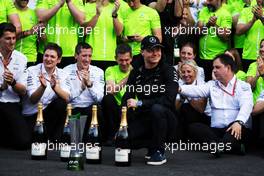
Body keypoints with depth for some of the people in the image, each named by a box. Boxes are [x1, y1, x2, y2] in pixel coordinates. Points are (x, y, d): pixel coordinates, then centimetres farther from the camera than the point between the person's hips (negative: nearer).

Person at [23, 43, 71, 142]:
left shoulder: (62, 75, 0)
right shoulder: (32, 71, -8)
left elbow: (66, 98, -15)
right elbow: (33, 100, -16)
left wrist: (55, 87, -33)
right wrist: (43, 86, -34)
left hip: (50, 113, 4)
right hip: (31, 115, -4)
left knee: (61, 103, -27)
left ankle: (55, 141, -12)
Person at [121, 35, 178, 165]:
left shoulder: (168, 71, -9)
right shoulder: (136, 73, 5)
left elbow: (168, 100, -23)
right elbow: (126, 100, -1)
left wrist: (139, 103, -22)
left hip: (165, 121, -4)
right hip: (143, 119, 4)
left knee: (157, 108, -37)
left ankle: (159, 152, -16)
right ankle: (151, 145, 9)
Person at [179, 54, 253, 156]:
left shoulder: (243, 86, 6)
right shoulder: (212, 85, 17)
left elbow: (246, 105, -11)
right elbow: (197, 90, -1)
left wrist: (238, 122, -31)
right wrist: (180, 89, -23)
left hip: (236, 129, -4)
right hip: (216, 130, 4)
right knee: (193, 127, -21)